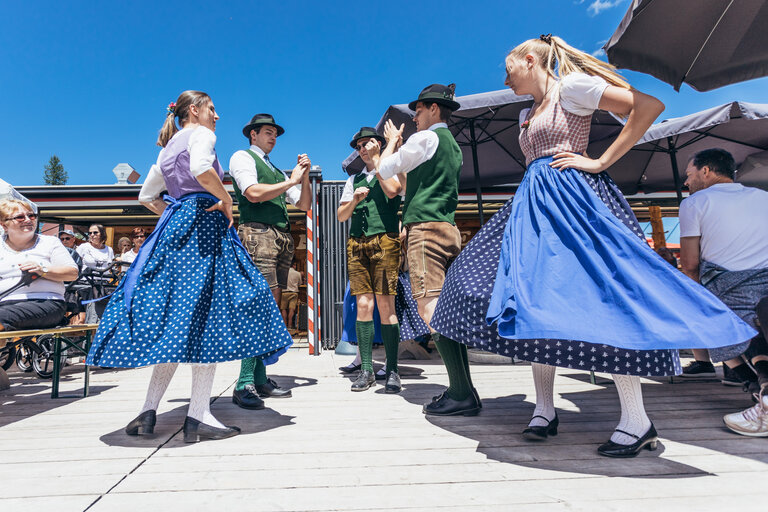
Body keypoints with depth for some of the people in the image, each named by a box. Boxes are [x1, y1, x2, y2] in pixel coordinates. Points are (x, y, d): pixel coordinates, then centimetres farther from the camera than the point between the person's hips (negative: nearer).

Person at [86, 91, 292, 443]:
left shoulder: (168, 146, 25)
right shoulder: (202, 134, 1)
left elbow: (146, 196, 27)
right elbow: (201, 170, -22)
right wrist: (226, 199, -9)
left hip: (173, 228, 9)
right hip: (203, 221, -8)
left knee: (171, 317, 6)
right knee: (206, 314, -10)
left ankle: (148, 412, 7)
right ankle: (198, 416, -10)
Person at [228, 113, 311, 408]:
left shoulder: (276, 171, 28)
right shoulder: (243, 157, 8)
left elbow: (304, 204, 22)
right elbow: (253, 193, -10)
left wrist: (304, 176, 7)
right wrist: (291, 181, -3)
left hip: (283, 238, 8)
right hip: (257, 233, -8)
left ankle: (260, 379, 9)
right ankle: (244, 385, -14)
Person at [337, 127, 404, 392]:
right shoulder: (354, 179, 25)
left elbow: (392, 191, -10)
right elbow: (340, 216, 18)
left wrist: (376, 158, -2)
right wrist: (355, 199, -1)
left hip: (384, 240, -4)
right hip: (357, 243, 4)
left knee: (385, 305, -8)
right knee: (363, 305, -2)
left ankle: (392, 370, -2)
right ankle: (366, 370, 3)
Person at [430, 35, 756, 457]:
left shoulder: (571, 87, 1)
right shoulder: (528, 115, 25)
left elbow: (649, 105, -7)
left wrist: (600, 162, -11)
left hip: (571, 199, -8)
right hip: (533, 205, 9)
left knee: (595, 297, -14)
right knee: (533, 300, 0)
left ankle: (636, 421, -4)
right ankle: (545, 409, 7)